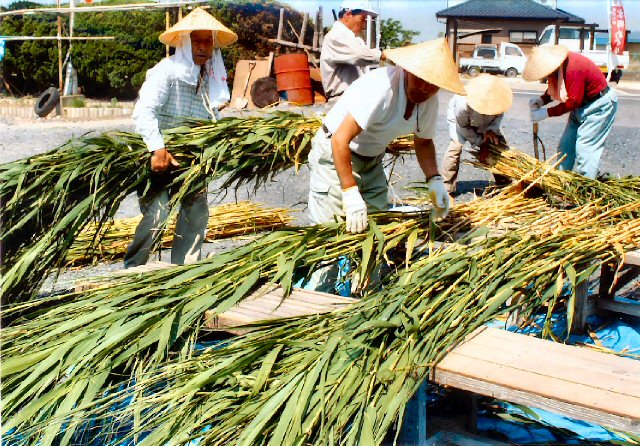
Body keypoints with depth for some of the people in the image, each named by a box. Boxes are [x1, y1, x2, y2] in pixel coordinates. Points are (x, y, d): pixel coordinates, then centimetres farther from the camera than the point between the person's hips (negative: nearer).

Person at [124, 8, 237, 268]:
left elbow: (211, 117, 14)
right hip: (157, 157, -7)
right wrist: (158, 150, -36)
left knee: (197, 212, 9)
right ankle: (131, 271, 2)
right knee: (157, 213, -15)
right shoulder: (167, 70, -18)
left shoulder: (210, 76, 5)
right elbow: (143, 111, -28)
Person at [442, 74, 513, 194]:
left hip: (485, 124, 5)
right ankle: (447, 188, -20)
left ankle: (504, 183, 10)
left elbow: (499, 115, -12)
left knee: (501, 145, -4)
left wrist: (491, 130, -30)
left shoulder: (496, 99, -34)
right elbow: (463, 127, -27)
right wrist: (481, 144, -23)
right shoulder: (463, 104, -44)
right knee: (456, 146, -26)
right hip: (459, 119, -4)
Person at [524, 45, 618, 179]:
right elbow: (554, 89, 6)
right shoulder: (556, 64, -7)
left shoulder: (573, 68, -32)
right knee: (566, 146, 10)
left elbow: (573, 102, -28)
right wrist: (541, 100, -12)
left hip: (599, 104, -9)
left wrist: (547, 113, -24)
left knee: (585, 148, -12)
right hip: (581, 104, 9)